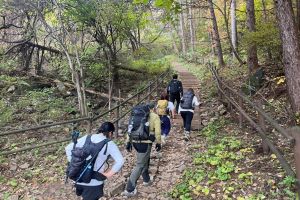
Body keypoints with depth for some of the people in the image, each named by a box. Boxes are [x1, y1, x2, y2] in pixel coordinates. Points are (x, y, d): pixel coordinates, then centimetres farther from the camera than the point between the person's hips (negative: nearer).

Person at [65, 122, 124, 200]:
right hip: (94, 182, -4)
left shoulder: (86, 138, 4)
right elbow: (120, 161, -18)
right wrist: (108, 174, -9)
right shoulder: (109, 144, -9)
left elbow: (68, 148, 7)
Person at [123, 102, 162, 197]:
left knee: (145, 160, 28)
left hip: (135, 141, 7)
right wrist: (158, 143, 7)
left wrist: (128, 142, 16)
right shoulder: (155, 116, 0)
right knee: (140, 165, 1)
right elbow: (157, 132, -6)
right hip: (145, 143, -6)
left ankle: (146, 180, 44)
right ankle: (129, 189, 3)